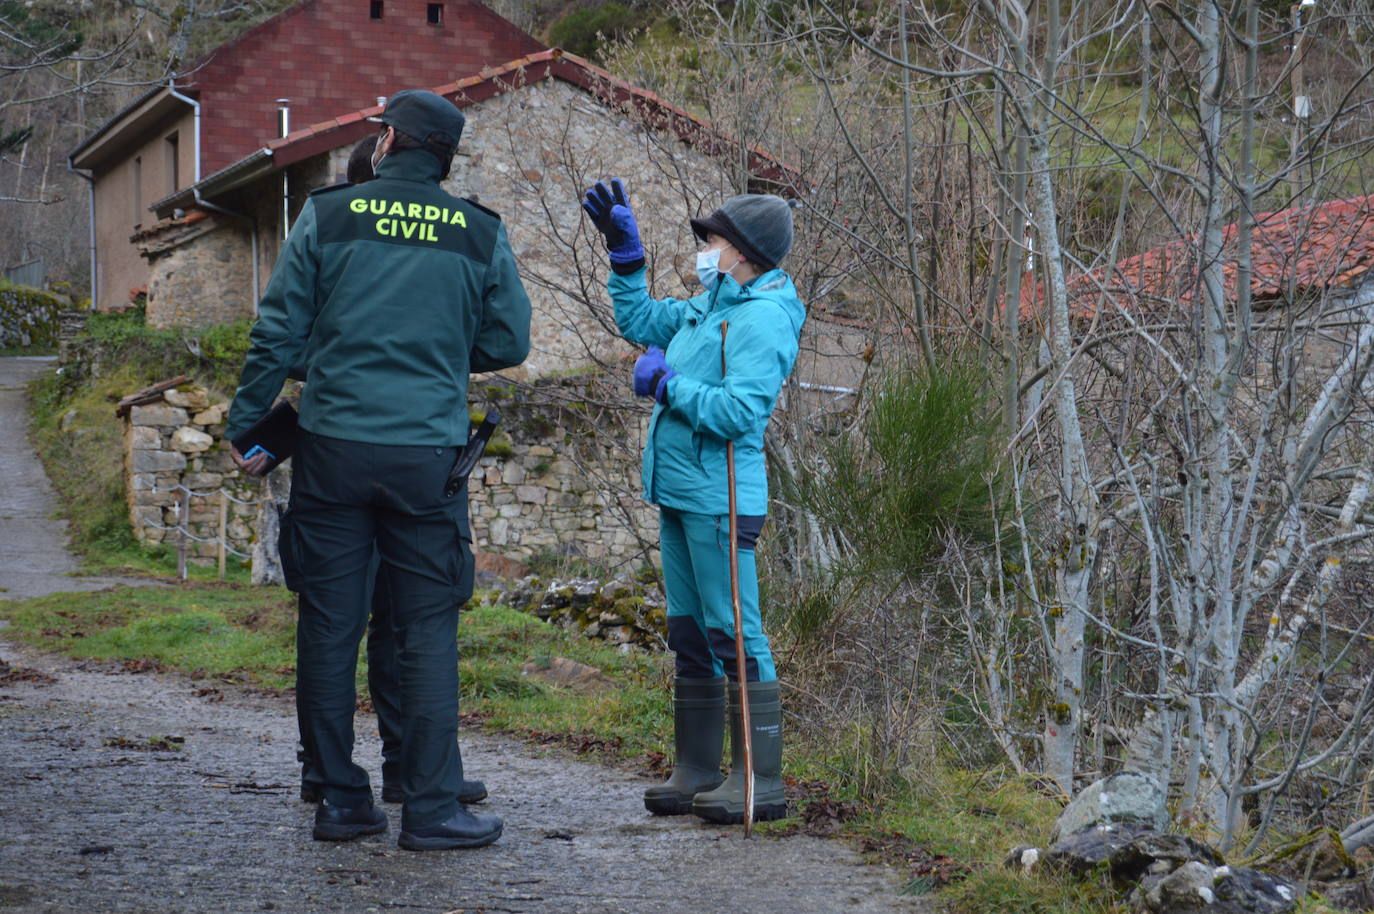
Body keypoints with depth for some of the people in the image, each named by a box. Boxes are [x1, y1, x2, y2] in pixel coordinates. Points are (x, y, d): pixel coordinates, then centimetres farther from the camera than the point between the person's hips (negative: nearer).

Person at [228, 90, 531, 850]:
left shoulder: (327, 216, 1)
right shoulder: (481, 234, 3)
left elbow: (278, 332, 0)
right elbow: (508, 344, 8)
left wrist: (244, 424, 9)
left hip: (333, 447, 0)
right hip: (427, 454, 0)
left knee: (329, 626, 7)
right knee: (427, 631, 4)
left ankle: (340, 799, 12)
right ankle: (431, 807, 2)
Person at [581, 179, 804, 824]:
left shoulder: (763, 318, -14)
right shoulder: (710, 306, 14)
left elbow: (740, 412, -25)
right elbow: (640, 320, 30)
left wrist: (665, 383, -15)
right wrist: (623, 249, 23)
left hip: (720, 502, -10)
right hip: (679, 495, 10)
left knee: (735, 637, -8)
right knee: (690, 637, 14)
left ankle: (760, 781, -4)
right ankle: (696, 772, 22)